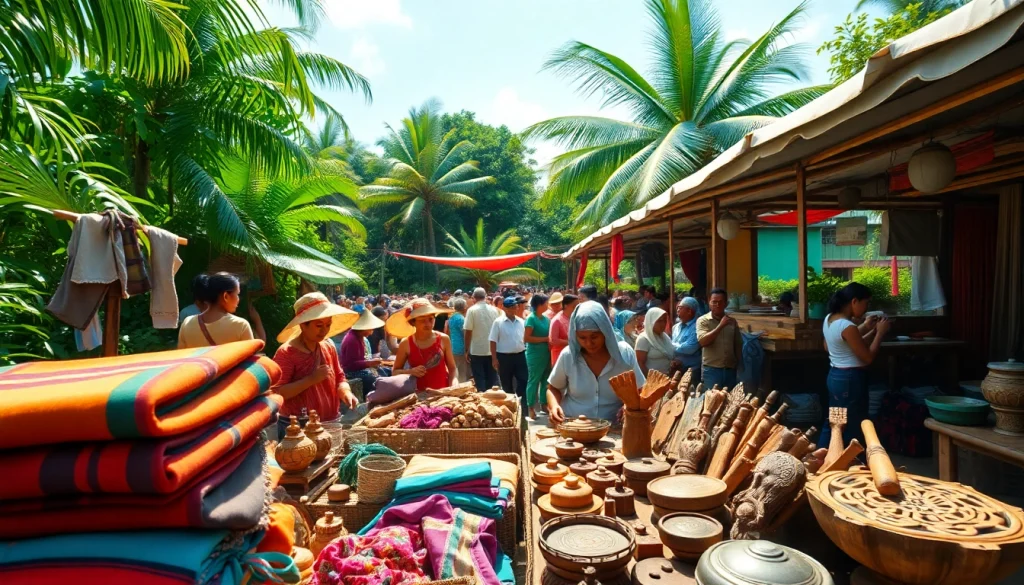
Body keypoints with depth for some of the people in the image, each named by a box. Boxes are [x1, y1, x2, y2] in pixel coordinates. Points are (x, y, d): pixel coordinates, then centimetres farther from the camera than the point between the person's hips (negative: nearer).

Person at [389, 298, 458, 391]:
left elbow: (452, 368, 6)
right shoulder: (406, 343, -2)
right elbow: (395, 372, 7)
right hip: (419, 393, 0)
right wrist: (410, 371, -10)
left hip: (443, 391, 1)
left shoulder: (443, 339, 0)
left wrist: (454, 386, -11)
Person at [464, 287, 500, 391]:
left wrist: (467, 350, -2)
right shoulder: (494, 309, 3)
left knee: (479, 380, 4)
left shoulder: (472, 310, -8)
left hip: (477, 351, -3)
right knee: (492, 379, 11)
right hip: (492, 350, 3)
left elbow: (468, 332, -10)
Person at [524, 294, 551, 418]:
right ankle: (531, 408, 7)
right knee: (534, 380, 0)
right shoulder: (531, 318, -10)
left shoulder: (546, 318, 9)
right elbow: (526, 338, -16)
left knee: (545, 380, 12)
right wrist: (545, 339, -15)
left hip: (546, 354, 7)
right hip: (535, 355, -7)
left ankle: (544, 404, 23)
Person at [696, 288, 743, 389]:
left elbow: (738, 345, 14)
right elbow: (702, 341, -19)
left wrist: (739, 366, 13)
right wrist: (720, 326, -19)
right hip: (711, 370, -4)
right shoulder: (703, 320, -4)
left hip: (730, 370, 4)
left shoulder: (732, 321, 8)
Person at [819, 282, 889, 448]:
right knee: (853, 429, 4)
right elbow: (868, 357, -16)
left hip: (835, 376, 9)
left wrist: (865, 328, 14)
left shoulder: (829, 319, 4)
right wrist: (880, 332, -7)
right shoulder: (847, 327, -22)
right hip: (851, 380, -9)